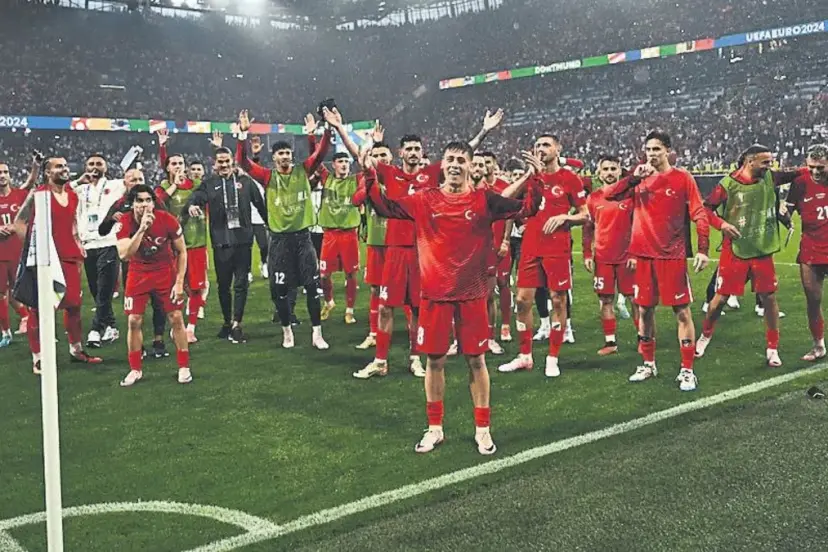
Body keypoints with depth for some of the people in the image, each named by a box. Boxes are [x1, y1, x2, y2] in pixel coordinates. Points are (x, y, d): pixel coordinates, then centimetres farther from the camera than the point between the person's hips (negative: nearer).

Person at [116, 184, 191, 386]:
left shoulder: (168, 221, -19)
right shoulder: (125, 224, -18)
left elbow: (182, 252, -7)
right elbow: (124, 255, -32)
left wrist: (179, 282, -11)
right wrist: (141, 229, -39)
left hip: (166, 272, -1)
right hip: (139, 274, 1)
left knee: (176, 318, -3)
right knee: (134, 321, -2)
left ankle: (184, 367, 10)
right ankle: (135, 370, 13)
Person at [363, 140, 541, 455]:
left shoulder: (485, 200, -2)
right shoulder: (425, 201, 2)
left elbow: (526, 209, -5)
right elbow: (385, 208, 6)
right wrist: (370, 177, -3)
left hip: (472, 293, -1)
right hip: (435, 293, 1)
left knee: (476, 359, 6)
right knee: (434, 360, 7)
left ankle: (482, 429, 19)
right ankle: (434, 428, 23)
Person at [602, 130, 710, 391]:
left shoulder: (682, 178, -2)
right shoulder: (640, 179, 9)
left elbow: (699, 215, -4)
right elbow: (609, 195, 1)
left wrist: (703, 249, -12)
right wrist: (634, 177, -11)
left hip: (672, 255, -4)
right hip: (644, 255, 4)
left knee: (682, 311, -2)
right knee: (644, 310, 11)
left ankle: (687, 371, 5)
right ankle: (648, 364, 25)